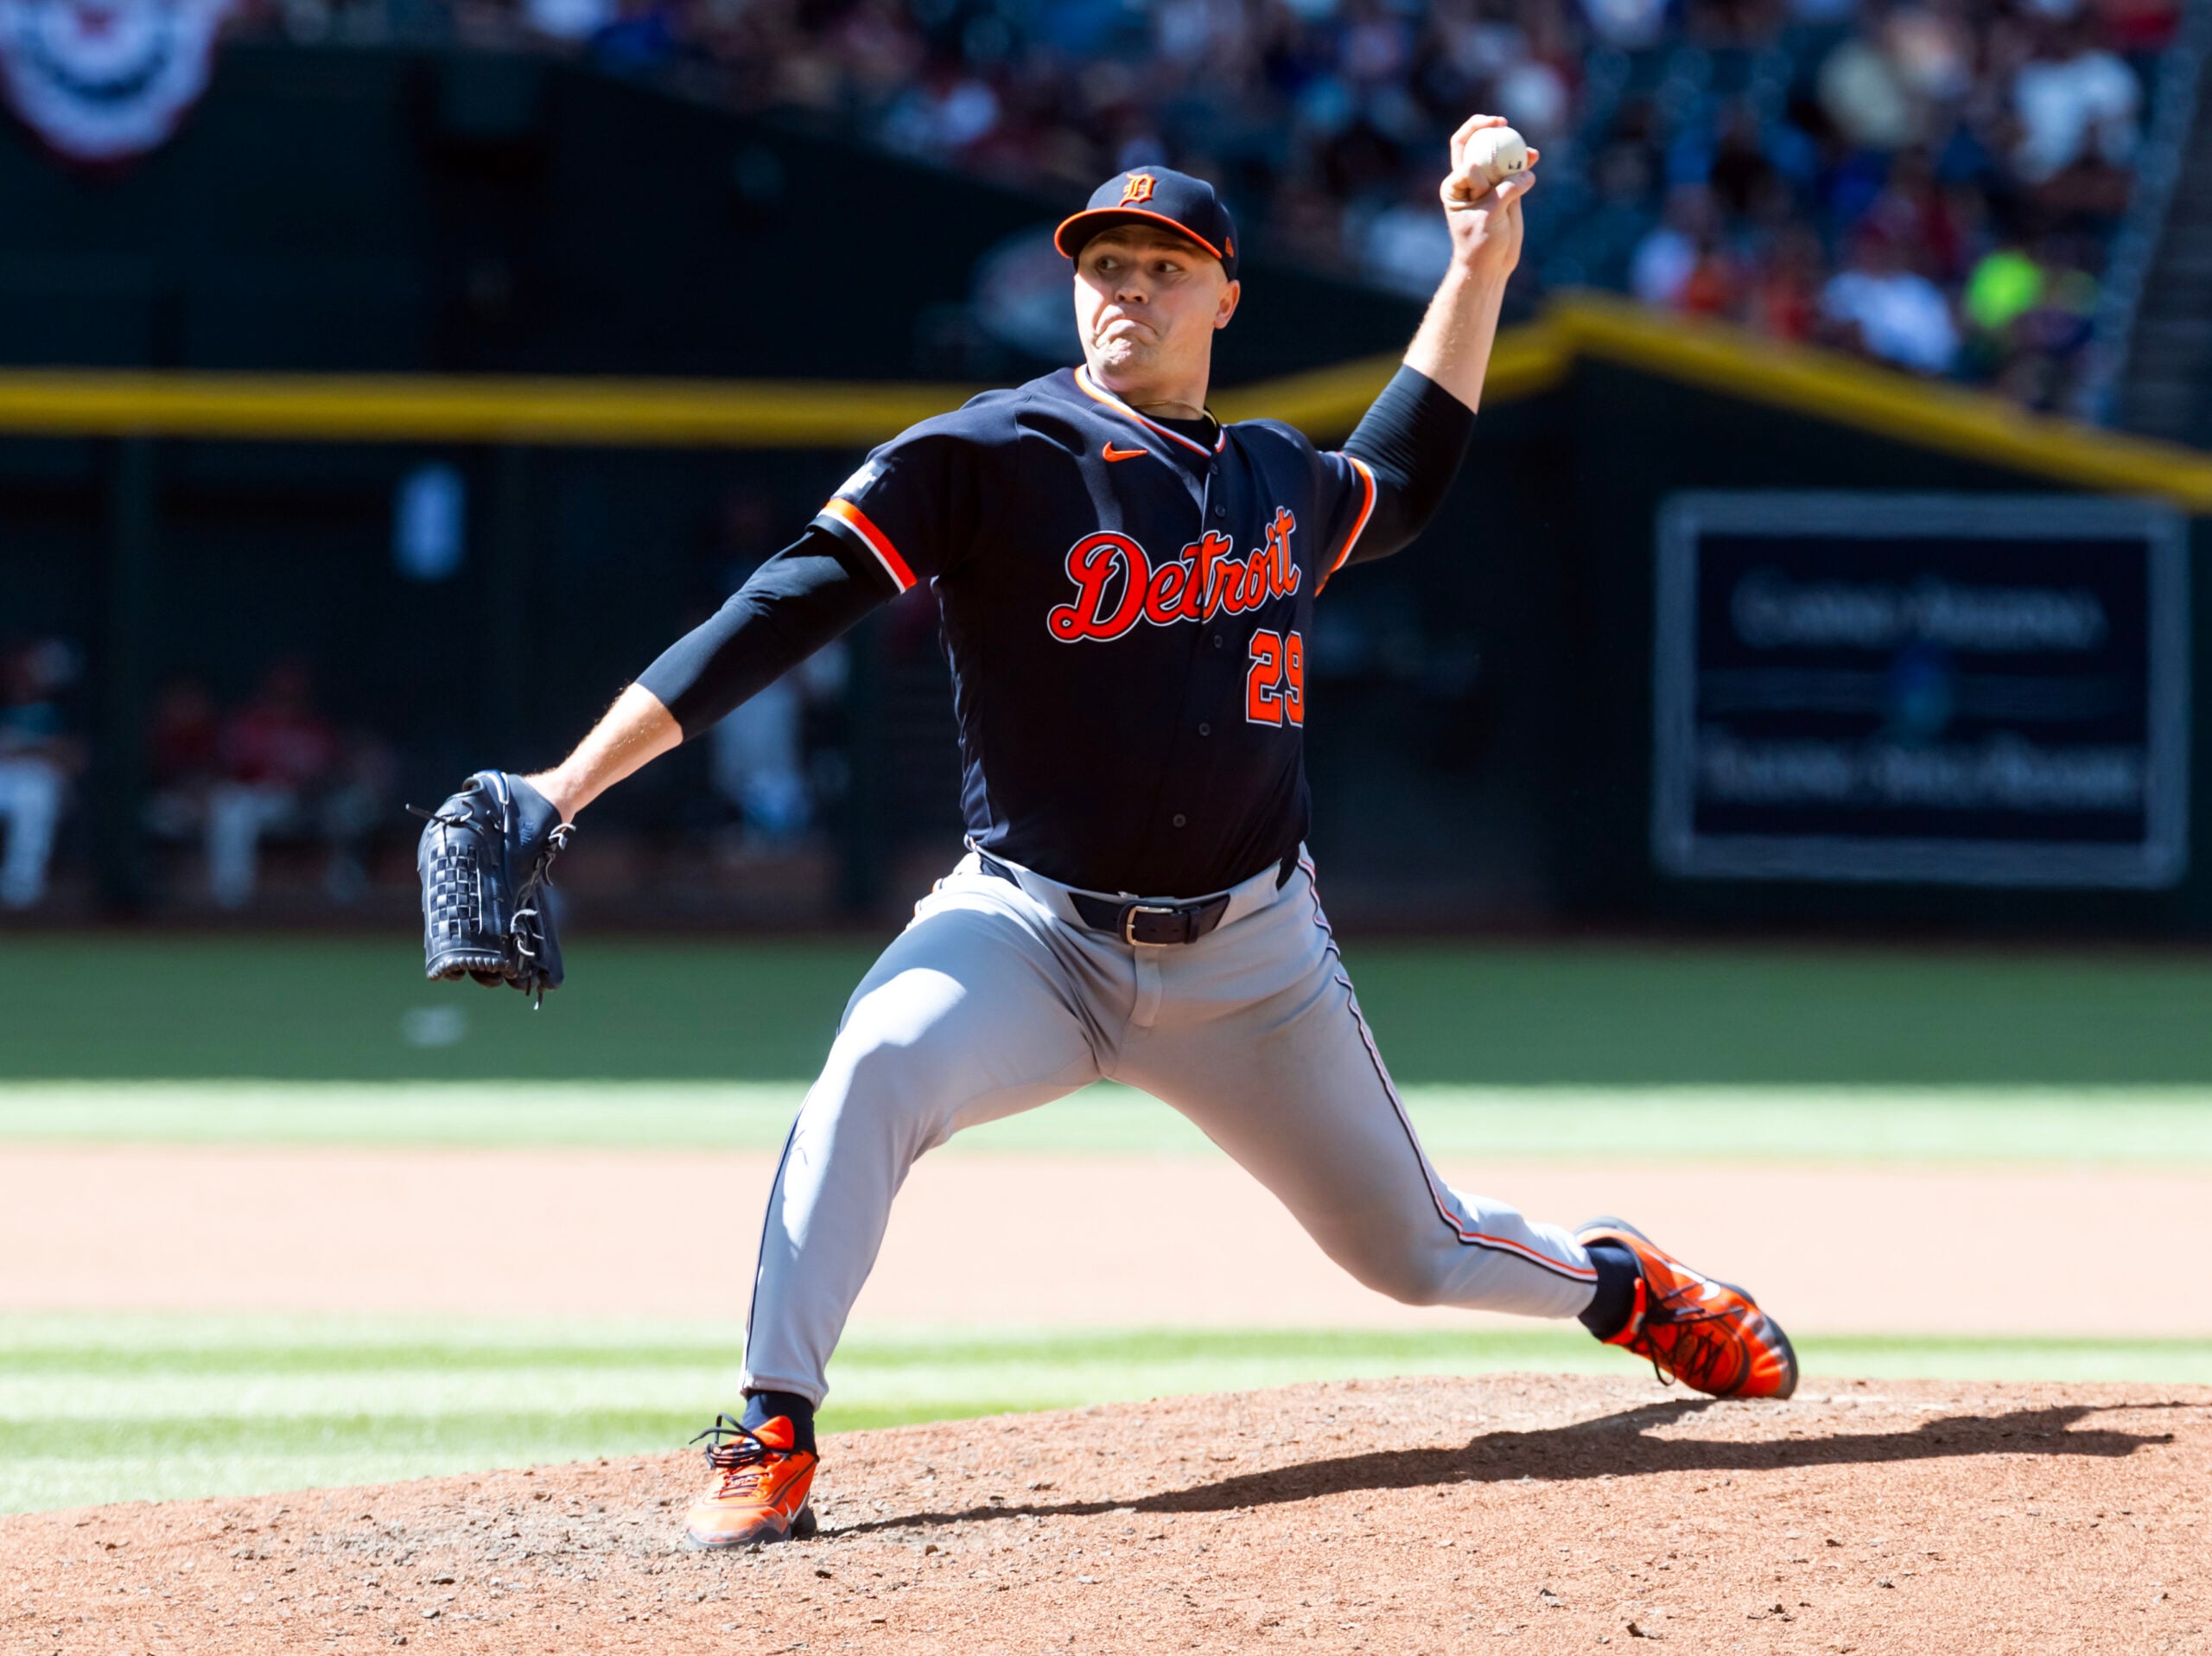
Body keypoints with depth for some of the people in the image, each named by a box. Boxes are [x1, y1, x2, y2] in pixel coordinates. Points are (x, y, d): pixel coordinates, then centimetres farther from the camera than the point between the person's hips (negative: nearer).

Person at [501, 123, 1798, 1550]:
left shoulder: (1284, 479, 7)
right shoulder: (986, 457, -9)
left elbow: (1403, 486, 32)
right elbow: (779, 614, -16)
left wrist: (1478, 272, 25)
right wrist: (567, 788, -25)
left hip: (1251, 955, 3)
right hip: (1032, 934, -3)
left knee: (1413, 1249, 12)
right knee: (876, 1071, -35)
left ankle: (1619, 1283, 47)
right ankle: (770, 1440, -28)